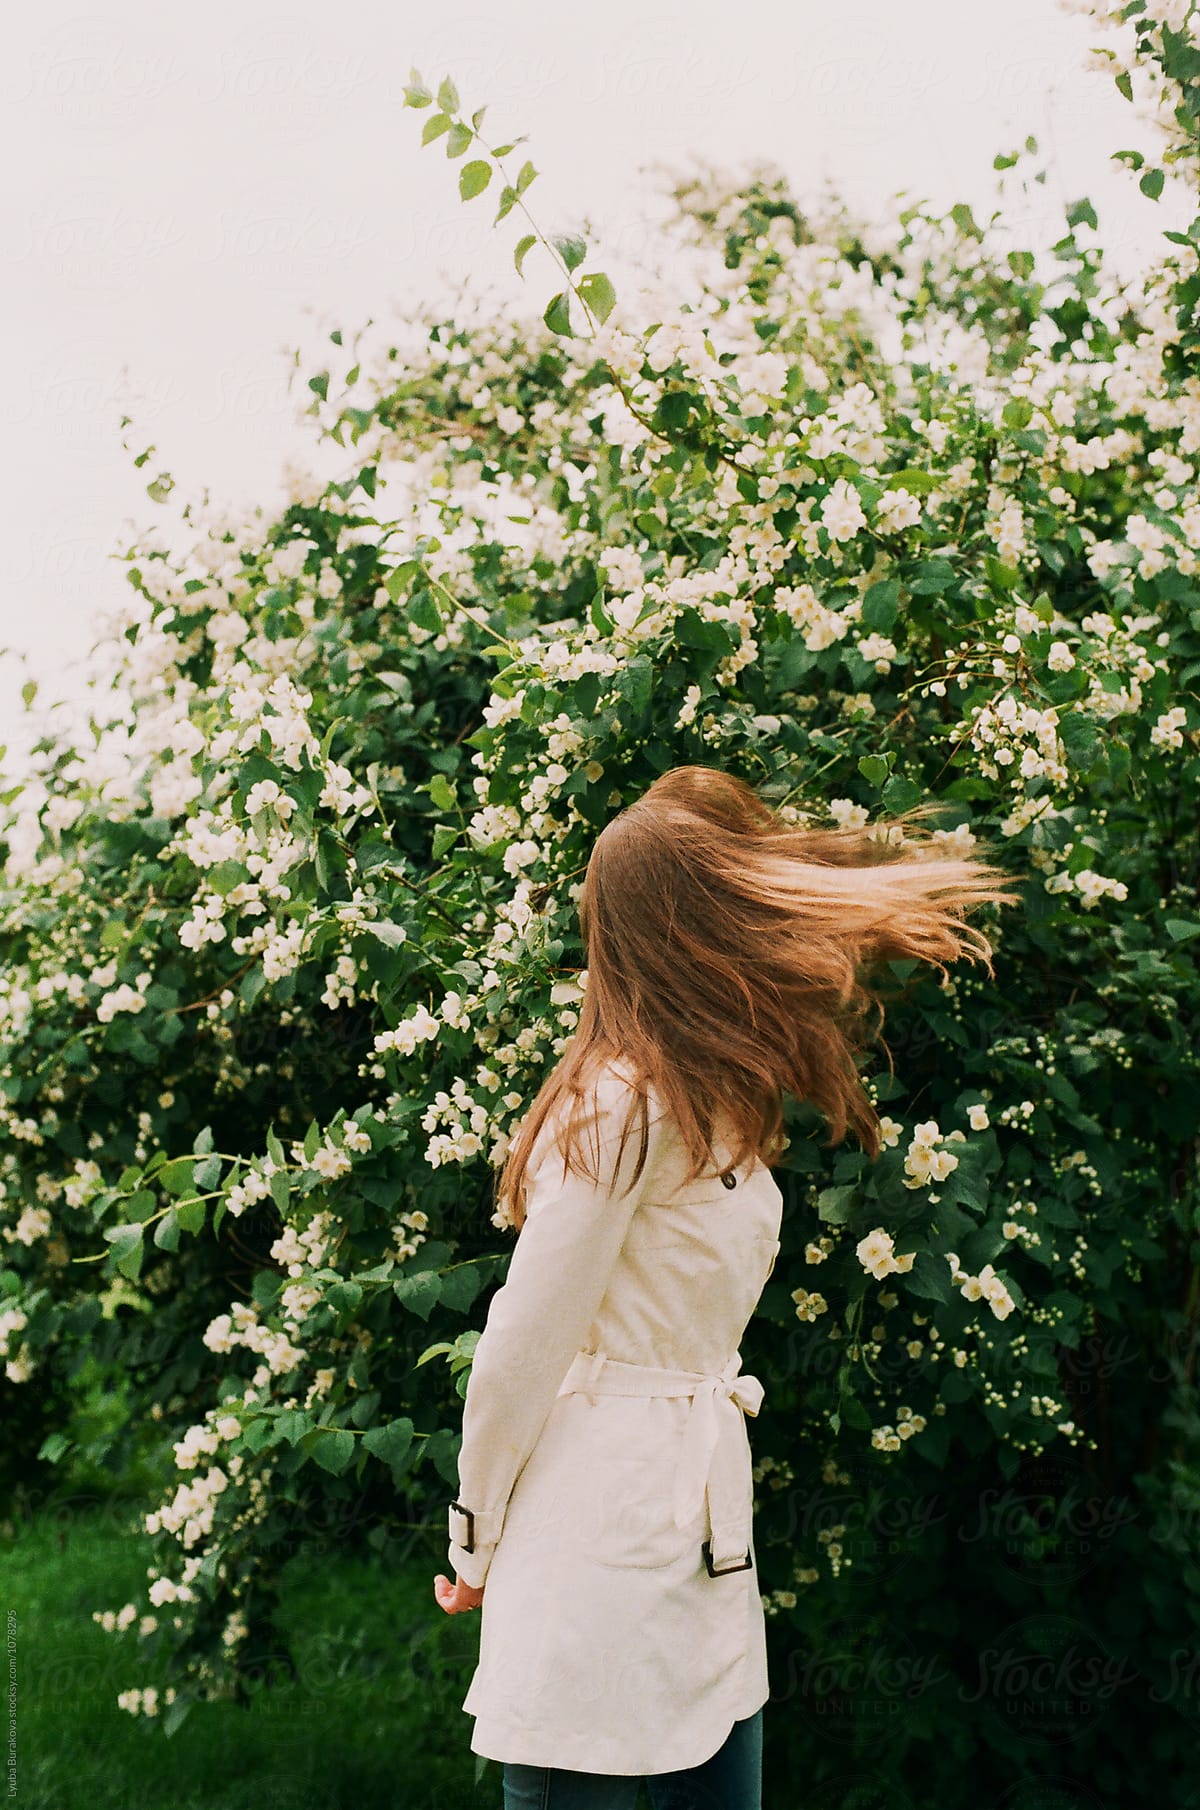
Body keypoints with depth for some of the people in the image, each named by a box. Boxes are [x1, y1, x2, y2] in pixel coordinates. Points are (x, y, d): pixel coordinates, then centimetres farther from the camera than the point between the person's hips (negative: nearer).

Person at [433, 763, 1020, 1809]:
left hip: (700, 1541, 9)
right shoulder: (630, 1107, -18)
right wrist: (478, 1544, -4)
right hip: (603, 1532, -9)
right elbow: (524, 1342, -15)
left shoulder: (711, 1101, 11)